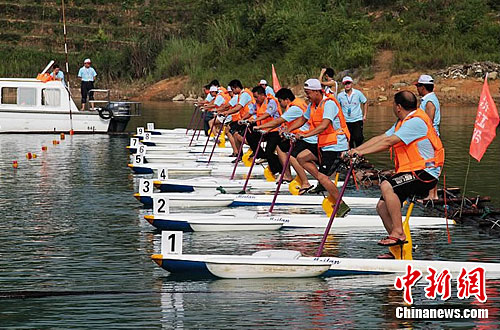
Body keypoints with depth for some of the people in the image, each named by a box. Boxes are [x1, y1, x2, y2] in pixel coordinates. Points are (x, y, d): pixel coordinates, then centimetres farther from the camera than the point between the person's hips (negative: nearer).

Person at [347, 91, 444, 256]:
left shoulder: (416, 121, -15)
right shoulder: (403, 122, 19)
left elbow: (388, 142, -21)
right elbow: (381, 137, 15)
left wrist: (362, 151, -19)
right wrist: (356, 150, 5)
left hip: (425, 173, -10)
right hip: (411, 173, 10)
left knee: (386, 186, -29)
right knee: (382, 205, 2)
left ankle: (398, 233, -25)